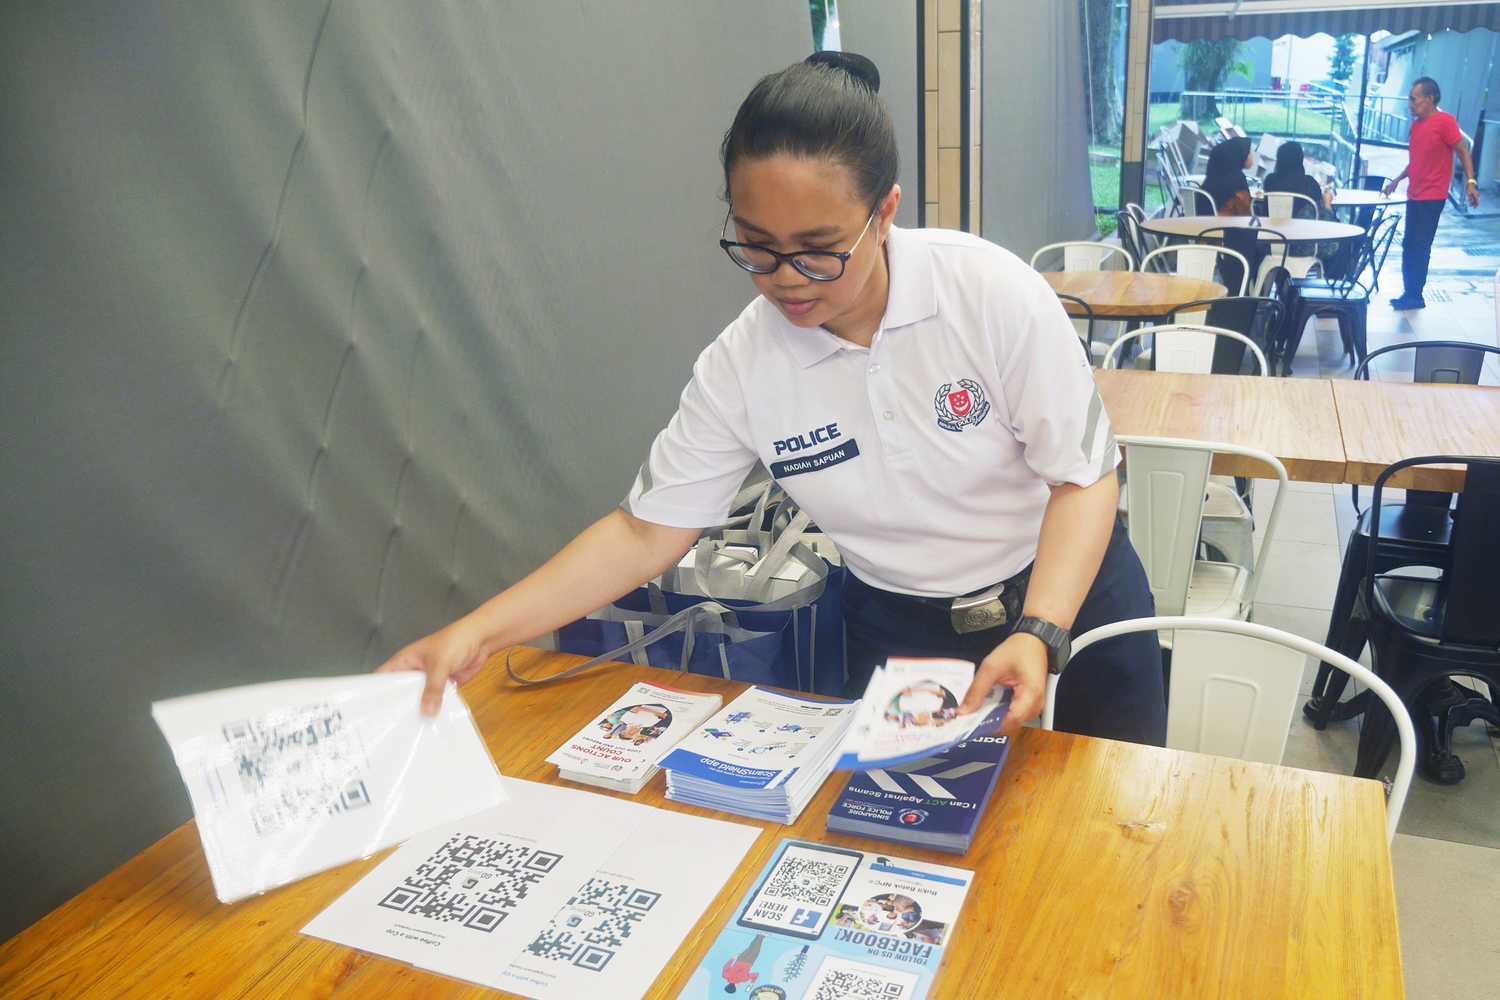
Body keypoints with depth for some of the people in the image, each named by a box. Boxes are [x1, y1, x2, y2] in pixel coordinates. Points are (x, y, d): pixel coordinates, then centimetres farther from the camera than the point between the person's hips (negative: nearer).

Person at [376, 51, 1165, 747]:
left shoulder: (993, 291, -23)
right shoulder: (739, 368, -17)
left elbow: (1084, 477, -15)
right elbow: (646, 531, -10)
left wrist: (1038, 633, -30)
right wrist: (478, 633, -19)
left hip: (1070, 587, 0)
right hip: (899, 630, 1)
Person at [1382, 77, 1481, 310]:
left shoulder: (1445, 121, -11)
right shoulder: (1416, 124, 13)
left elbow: (1463, 152, -11)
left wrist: (1471, 182, -19)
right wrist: (1396, 180, 21)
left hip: (1431, 198, -8)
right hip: (1414, 196, 8)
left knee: (1419, 248, -7)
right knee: (1409, 246, 9)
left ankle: (1415, 296, -1)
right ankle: (1410, 294, 16)